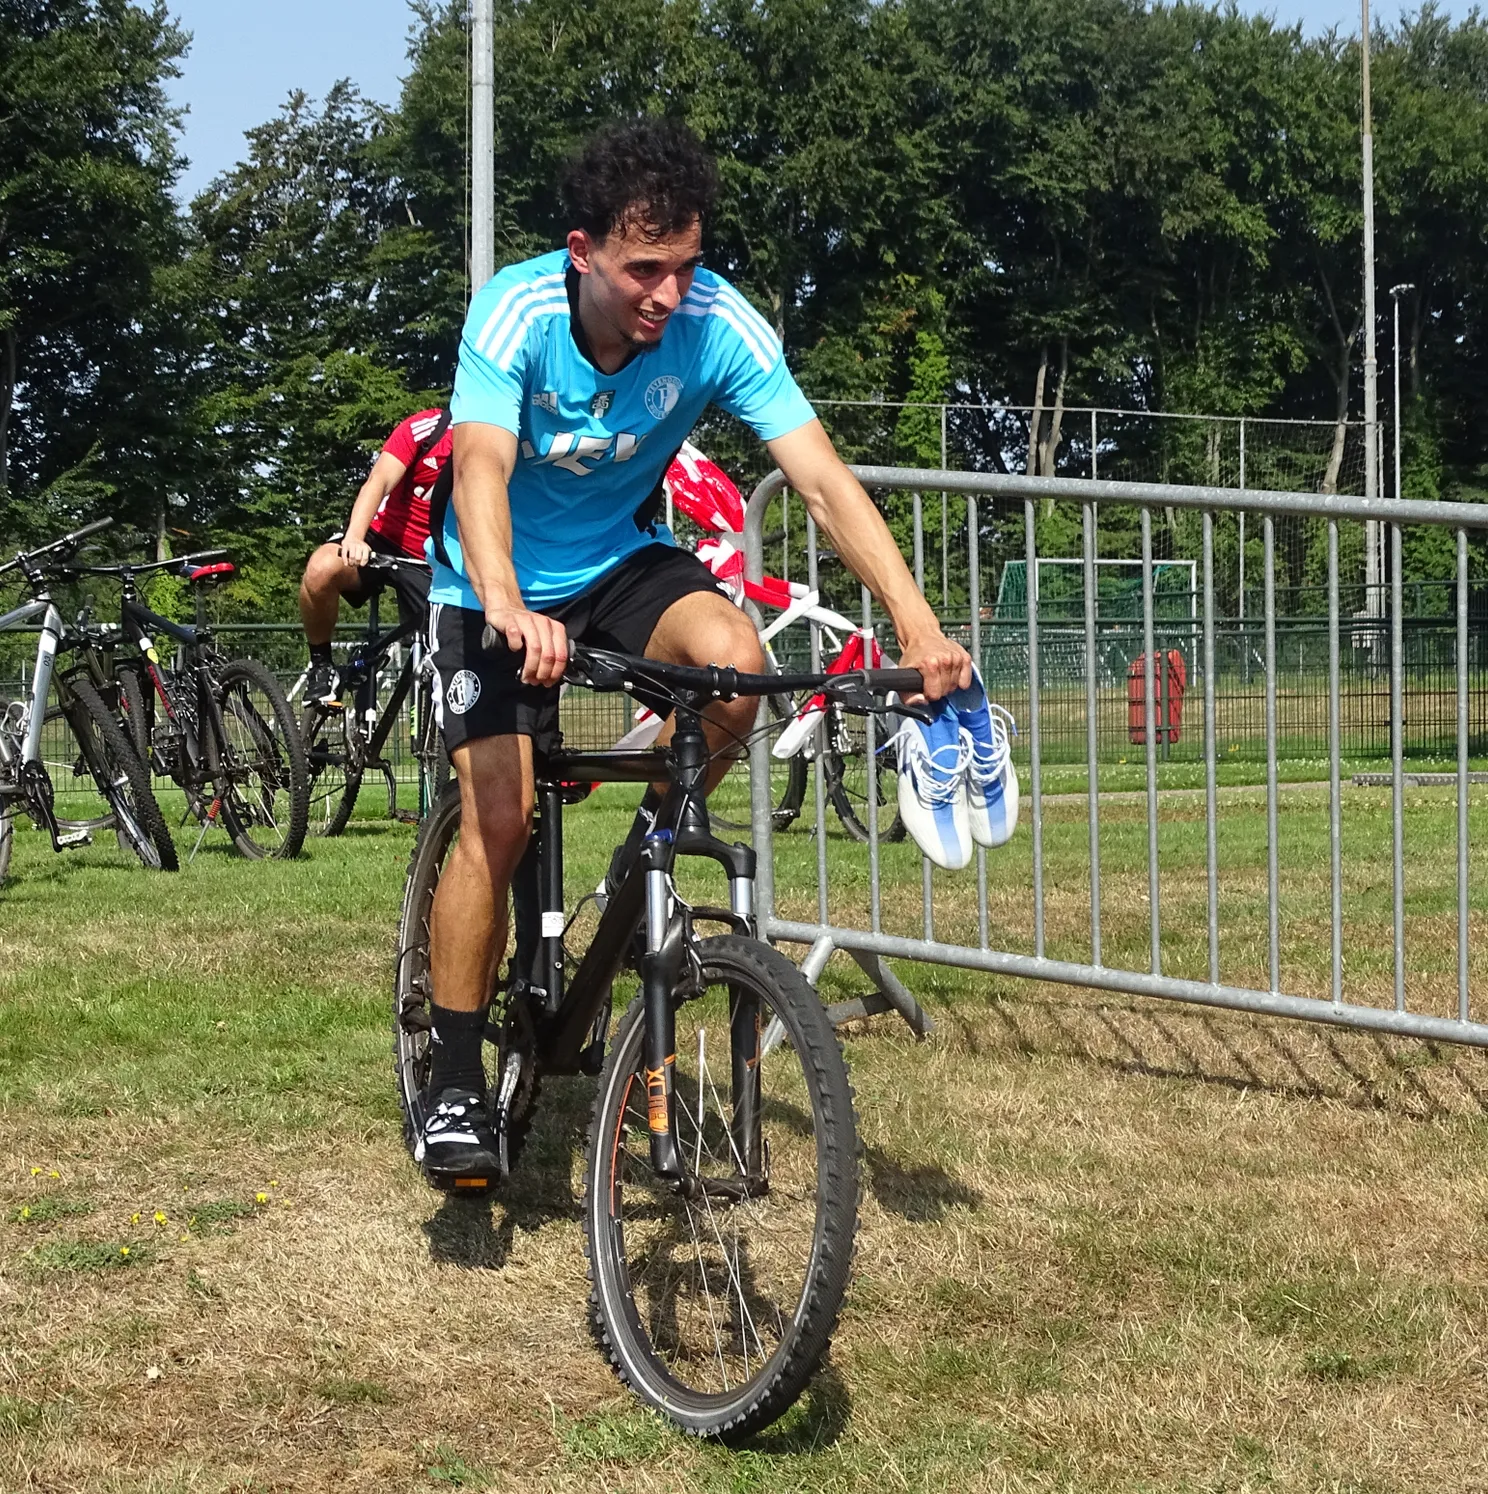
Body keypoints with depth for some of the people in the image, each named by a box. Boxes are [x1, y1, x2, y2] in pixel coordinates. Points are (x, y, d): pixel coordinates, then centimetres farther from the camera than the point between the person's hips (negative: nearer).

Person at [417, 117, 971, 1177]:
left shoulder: (718, 326, -23)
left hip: (623, 560, 2)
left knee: (736, 661, -30)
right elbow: (482, 468, -40)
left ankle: (653, 846, 0)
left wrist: (919, 624, -42)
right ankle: (455, 1086, -1)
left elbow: (825, 480, -29)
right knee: (500, 820, -16)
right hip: (499, 585, -2)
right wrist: (510, 611, -60)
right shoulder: (518, 311, -28)